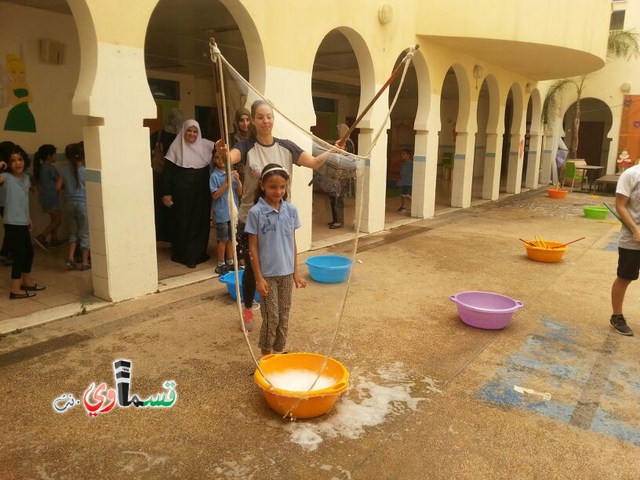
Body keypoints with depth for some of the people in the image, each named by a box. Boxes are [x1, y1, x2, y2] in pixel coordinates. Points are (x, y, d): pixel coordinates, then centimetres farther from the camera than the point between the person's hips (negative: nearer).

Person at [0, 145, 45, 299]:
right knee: (19, 255, -4)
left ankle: (27, 281, 35)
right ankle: (15, 289, 6)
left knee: (29, 252, 18)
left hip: (23, 223, 8)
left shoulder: (26, 178, 10)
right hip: (13, 224, -8)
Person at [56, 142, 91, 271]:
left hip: (70, 203, 4)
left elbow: (58, 187, 3)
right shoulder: (85, 171, -11)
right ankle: (84, 262, 9)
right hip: (84, 204, -4)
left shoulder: (64, 171, 0)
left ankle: (70, 258, 8)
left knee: (73, 232, 19)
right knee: (85, 234, 4)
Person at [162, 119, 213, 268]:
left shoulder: (205, 145, 4)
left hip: (201, 192, 3)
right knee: (183, 223, 5)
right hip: (182, 192, -3)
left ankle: (198, 254, 20)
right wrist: (166, 193, -8)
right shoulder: (176, 146, -2)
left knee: (200, 222, 7)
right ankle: (183, 255, 17)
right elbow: (167, 171, -3)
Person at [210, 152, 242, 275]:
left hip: (233, 211, 5)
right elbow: (215, 196, -14)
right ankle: (221, 265, 16)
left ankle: (230, 262, 27)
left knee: (231, 238, 15)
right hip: (222, 213, -5)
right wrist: (226, 183, -20)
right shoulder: (214, 176, -10)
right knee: (222, 239, 4)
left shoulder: (233, 173, 3)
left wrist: (237, 180, -13)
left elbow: (239, 193, 4)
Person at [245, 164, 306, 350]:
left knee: (284, 316, 13)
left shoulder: (291, 210, -1)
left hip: (286, 272, 4)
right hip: (267, 274, -4)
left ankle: (279, 352, 29)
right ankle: (266, 356, 21)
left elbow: (293, 243, 6)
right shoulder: (256, 212, -12)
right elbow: (253, 247, -9)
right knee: (271, 317, 3)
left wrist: (296, 273, 7)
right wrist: (259, 278, -11)